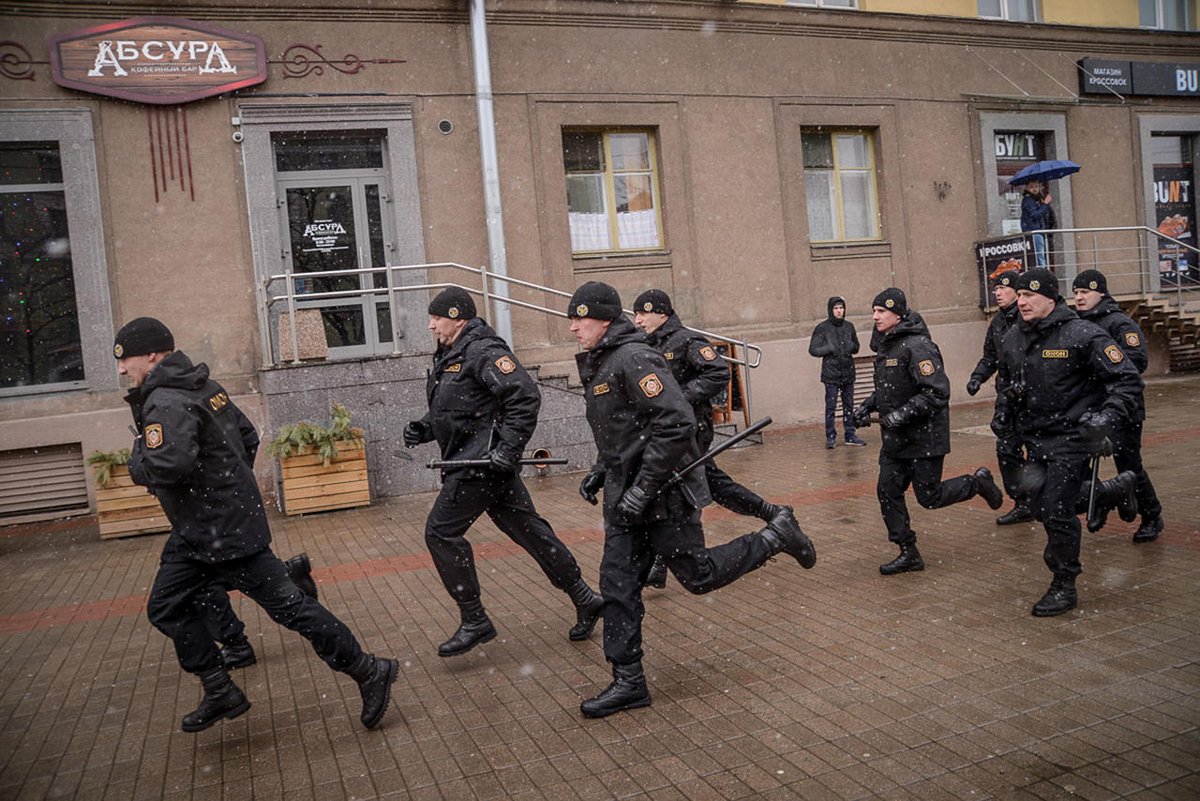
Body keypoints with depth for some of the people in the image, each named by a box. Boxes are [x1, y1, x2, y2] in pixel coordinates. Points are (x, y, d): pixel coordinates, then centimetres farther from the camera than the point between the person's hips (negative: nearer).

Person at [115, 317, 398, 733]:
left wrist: (138, 463, -15)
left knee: (286, 605, -3)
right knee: (166, 607, 15)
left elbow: (169, 465, -36)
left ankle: (369, 672, 7)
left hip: (228, 533, -10)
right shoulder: (204, 387, 10)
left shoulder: (167, 403, -20)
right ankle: (221, 693, 23)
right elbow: (248, 438, 18)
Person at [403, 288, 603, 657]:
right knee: (528, 529, 11)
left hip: (483, 461, -10)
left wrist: (508, 448, -24)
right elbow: (449, 411, 28)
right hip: (472, 460, 10)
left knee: (441, 531, -5)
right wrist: (423, 428, 10)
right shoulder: (449, 355, 17)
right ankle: (585, 600, 19)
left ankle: (474, 621, 4)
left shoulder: (483, 351, -14)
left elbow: (526, 397, -22)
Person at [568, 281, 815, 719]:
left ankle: (776, 536, 23)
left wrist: (644, 487, -24)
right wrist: (600, 471, 15)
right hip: (626, 496, 9)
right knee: (617, 585, 5)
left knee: (699, 576, 4)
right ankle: (628, 683, 14)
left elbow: (676, 422, -26)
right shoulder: (597, 364, 13)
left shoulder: (633, 359, -18)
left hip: (662, 494, -9)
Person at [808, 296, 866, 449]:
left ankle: (850, 435, 19)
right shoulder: (822, 328, -4)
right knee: (831, 406, -3)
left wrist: (851, 346, -3)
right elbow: (813, 349, -5)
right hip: (831, 373, -4)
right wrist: (830, 348, -16)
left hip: (848, 372, 4)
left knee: (849, 405, 10)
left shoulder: (849, 327, 9)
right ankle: (830, 437, 5)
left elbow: (856, 347, 19)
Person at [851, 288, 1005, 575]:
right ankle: (909, 554, 15)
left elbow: (938, 392, -24)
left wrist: (903, 414, -28)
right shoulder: (886, 346, 11)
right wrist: (866, 406, 8)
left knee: (929, 497, 2)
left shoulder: (917, 346, -19)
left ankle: (978, 482, 27)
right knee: (887, 493, 4)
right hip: (895, 438, 9)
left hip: (924, 436, -9)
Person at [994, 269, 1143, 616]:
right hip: (1035, 438, 7)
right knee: (1037, 496, -1)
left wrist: (1107, 418, -24)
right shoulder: (1012, 340, 6)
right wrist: (1004, 412, 12)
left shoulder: (1082, 335, -14)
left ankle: (1064, 588, 12)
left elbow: (1127, 380, -12)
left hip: (1072, 436, -6)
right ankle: (1116, 490, 26)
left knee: (1056, 510, -7)